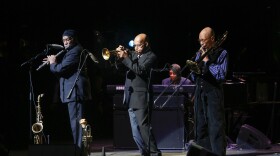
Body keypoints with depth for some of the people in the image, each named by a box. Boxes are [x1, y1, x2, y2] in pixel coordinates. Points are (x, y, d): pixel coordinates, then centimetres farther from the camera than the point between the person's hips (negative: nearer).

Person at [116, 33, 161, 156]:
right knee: (135, 131, 8)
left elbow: (140, 70, -19)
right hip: (131, 98, 8)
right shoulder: (133, 54, 16)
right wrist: (120, 55, -2)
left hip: (142, 97, -8)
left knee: (144, 126, -14)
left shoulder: (151, 57, -5)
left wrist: (125, 58, -17)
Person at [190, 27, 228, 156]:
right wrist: (193, 69, -6)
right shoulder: (199, 54, 15)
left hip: (214, 93, -6)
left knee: (216, 128, -10)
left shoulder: (221, 53, 0)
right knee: (201, 127, 8)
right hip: (200, 93, 6)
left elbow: (221, 75, -11)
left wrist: (207, 61, -9)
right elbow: (194, 78, 15)